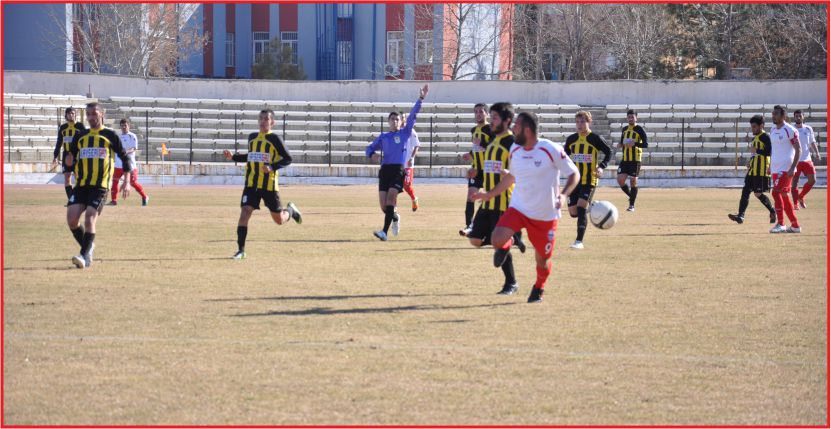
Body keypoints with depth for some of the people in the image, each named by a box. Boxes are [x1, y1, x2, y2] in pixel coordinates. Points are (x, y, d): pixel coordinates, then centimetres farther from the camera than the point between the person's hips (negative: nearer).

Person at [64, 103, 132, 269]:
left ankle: (85, 256, -19)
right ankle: (88, 247, 17)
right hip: (81, 185, 4)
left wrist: (127, 182, 0)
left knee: (90, 219, -18)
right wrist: (68, 160, -6)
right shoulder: (80, 136, 15)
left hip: (100, 186, -4)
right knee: (72, 219, -7)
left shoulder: (110, 135, 5)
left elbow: (124, 157, 8)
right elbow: (69, 159, 20)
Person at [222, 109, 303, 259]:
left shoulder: (274, 139, -6)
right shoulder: (252, 137, 10)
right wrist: (233, 157, 12)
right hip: (251, 184, 3)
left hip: (269, 184, -3)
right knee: (244, 213, -14)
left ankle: (290, 210, 43)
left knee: (279, 220, 7)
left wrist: (272, 167, -20)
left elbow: (287, 159, -5)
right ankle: (241, 250, -9)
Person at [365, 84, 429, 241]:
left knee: (390, 198, -19)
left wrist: (421, 98, -4)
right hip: (385, 169, 3)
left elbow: (412, 115, 5)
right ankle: (395, 218, 31)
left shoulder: (405, 132, 10)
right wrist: (372, 154, -2)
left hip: (399, 169, -3)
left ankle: (385, 232, -24)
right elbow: (370, 147, 22)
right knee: (383, 202, -3)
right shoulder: (383, 137, 17)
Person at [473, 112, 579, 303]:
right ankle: (506, 244, 16)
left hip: (545, 214, -3)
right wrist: (490, 194, 20)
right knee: (497, 240, -22)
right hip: (518, 208, 3)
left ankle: (539, 288, 38)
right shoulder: (515, 149, 1)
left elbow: (574, 174, -9)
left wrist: (563, 194, -27)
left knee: (542, 258, 6)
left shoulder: (551, 150, -17)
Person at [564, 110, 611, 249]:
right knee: (573, 211, 2)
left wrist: (602, 167, -10)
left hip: (590, 180, -5)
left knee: (581, 208, -16)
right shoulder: (571, 139, 6)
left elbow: (608, 152, 3)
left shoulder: (595, 139, -6)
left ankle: (579, 241, -13)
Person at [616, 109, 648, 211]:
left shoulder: (639, 129, -5)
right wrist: (620, 145, 3)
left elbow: (646, 144, -11)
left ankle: (632, 205, 7)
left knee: (633, 181, -2)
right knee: (620, 180, -5)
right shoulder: (624, 129, 13)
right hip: (625, 159, 5)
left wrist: (634, 143, -25)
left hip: (635, 160, -5)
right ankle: (631, 196, 19)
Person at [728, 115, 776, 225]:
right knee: (745, 191, -1)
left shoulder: (765, 137, -9)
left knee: (758, 193, -6)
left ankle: (773, 212, 12)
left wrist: (755, 150, -14)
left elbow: (768, 152, -20)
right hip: (753, 170, 9)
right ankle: (740, 216, -6)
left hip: (761, 171, -9)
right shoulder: (755, 138, 21)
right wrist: (751, 162, 16)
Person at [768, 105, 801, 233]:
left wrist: (792, 168, -18)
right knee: (784, 196, 9)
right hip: (775, 169, 8)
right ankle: (795, 225, 16)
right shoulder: (772, 130, 12)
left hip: (785, 168, -8)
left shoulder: (790, 130, -11)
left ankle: (780, 224, -10)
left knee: (776, 192, -15)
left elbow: (798, 150, -11)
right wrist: (770, 166, 18)